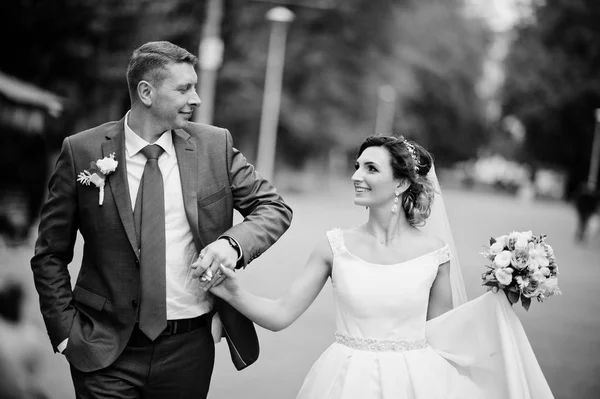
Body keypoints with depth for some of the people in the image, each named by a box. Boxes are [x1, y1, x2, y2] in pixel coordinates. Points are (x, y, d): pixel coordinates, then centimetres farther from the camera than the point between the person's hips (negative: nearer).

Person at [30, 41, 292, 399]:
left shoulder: (215, 145, 0)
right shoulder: (83, 151, -5)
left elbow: (274, 207, 4)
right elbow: (50, 254, 2)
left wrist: (233, 242, -15)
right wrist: (66, 332, -4)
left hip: (190, 347, 2)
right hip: (107, 353, -2)